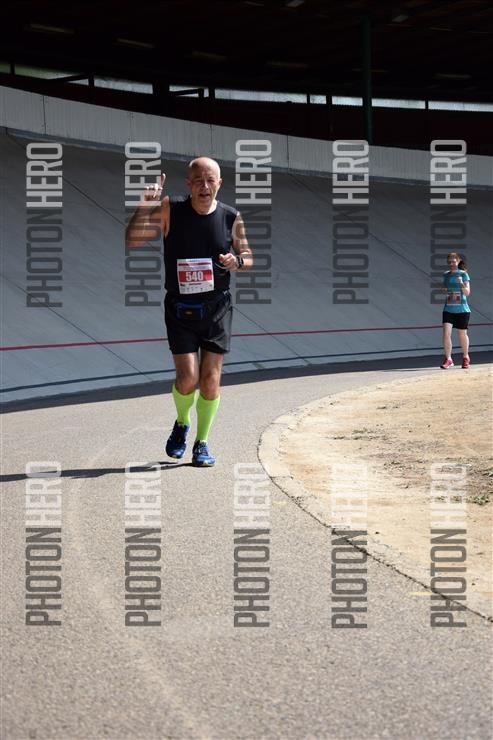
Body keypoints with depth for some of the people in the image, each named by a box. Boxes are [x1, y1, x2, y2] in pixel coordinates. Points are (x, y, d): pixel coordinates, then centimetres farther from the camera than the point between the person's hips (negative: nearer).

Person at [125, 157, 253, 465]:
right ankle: (182, 424, 23)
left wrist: (238, 261, -12)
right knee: (187, 379, -9)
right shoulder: (170, 210, -7)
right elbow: (132, 240, -11)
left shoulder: (231, 217, -2)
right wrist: (146, 204, -23)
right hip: (180, 308, -1)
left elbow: (248, 255, 11)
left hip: (217, 307, 1)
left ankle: (202, 443, 16)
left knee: (210, 379, -1)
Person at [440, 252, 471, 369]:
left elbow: (467, 292, -12)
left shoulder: (463, 274, -5)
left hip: (462, 310, -3)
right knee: (446, 334, -13)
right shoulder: (446, 275, 7)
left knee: (462, 334, 10)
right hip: (448, 310, 3)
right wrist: (443, 289, -2)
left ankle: (465, 357, 30)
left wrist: (462, 284, -29)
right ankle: (448, 359, -6)